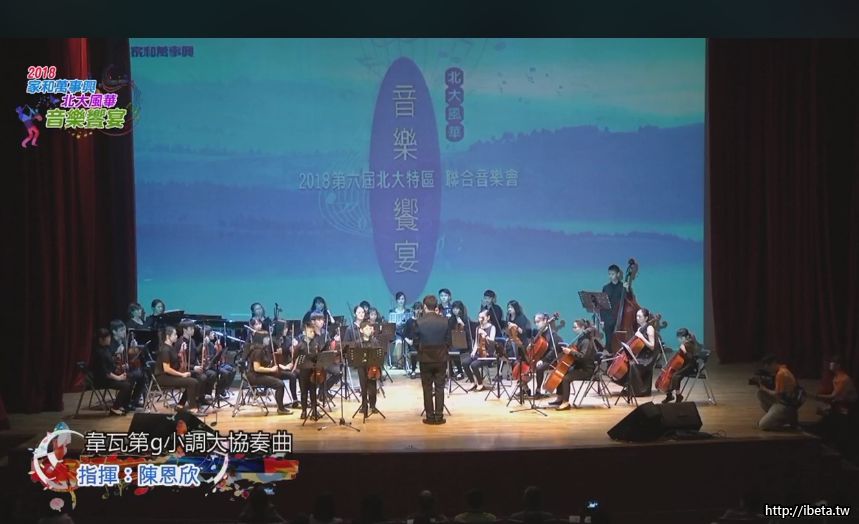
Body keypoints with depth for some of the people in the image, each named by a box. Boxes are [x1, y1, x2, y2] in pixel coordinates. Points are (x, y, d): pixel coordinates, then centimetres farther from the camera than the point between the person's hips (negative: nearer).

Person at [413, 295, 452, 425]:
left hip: (425, 359, -1)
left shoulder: (419, 322, -11)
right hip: (441, 358, 1)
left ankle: (430, 417, 7)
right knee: (439, 387, 7)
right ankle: (439, 416, 5)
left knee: (427, 388, 6)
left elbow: (416, 342, -3)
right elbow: (448, 341, 0)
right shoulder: (444, 321, -6)